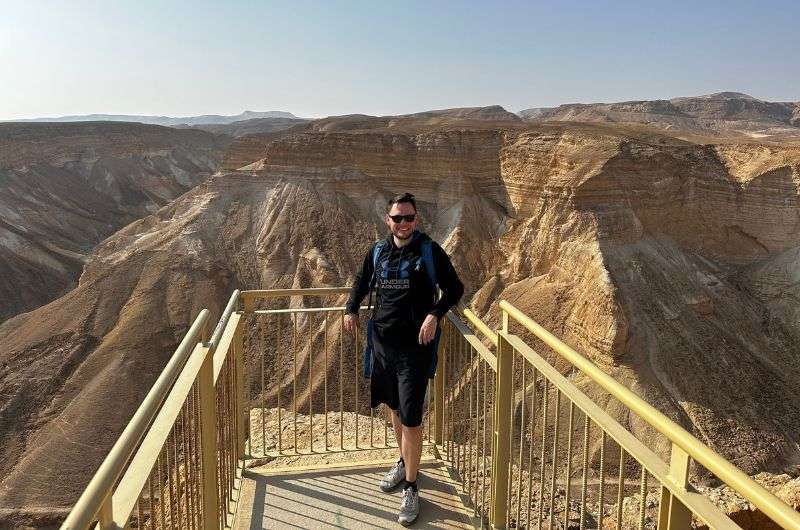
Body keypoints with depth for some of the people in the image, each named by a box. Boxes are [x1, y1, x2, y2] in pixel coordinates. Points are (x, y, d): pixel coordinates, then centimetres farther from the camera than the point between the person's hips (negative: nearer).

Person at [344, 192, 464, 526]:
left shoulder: (430, 251, -7)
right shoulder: (378, 252, 6)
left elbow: (454, 288, -3)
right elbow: (362, 282, 23)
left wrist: (435, 315, -18)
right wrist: (351, 309, 7)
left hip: (415, 346, -5)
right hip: (383, 342, 5)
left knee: (411, 419, -3)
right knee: (395, 408, 20)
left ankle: (411, 489, 13)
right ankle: (404, 463, 43)